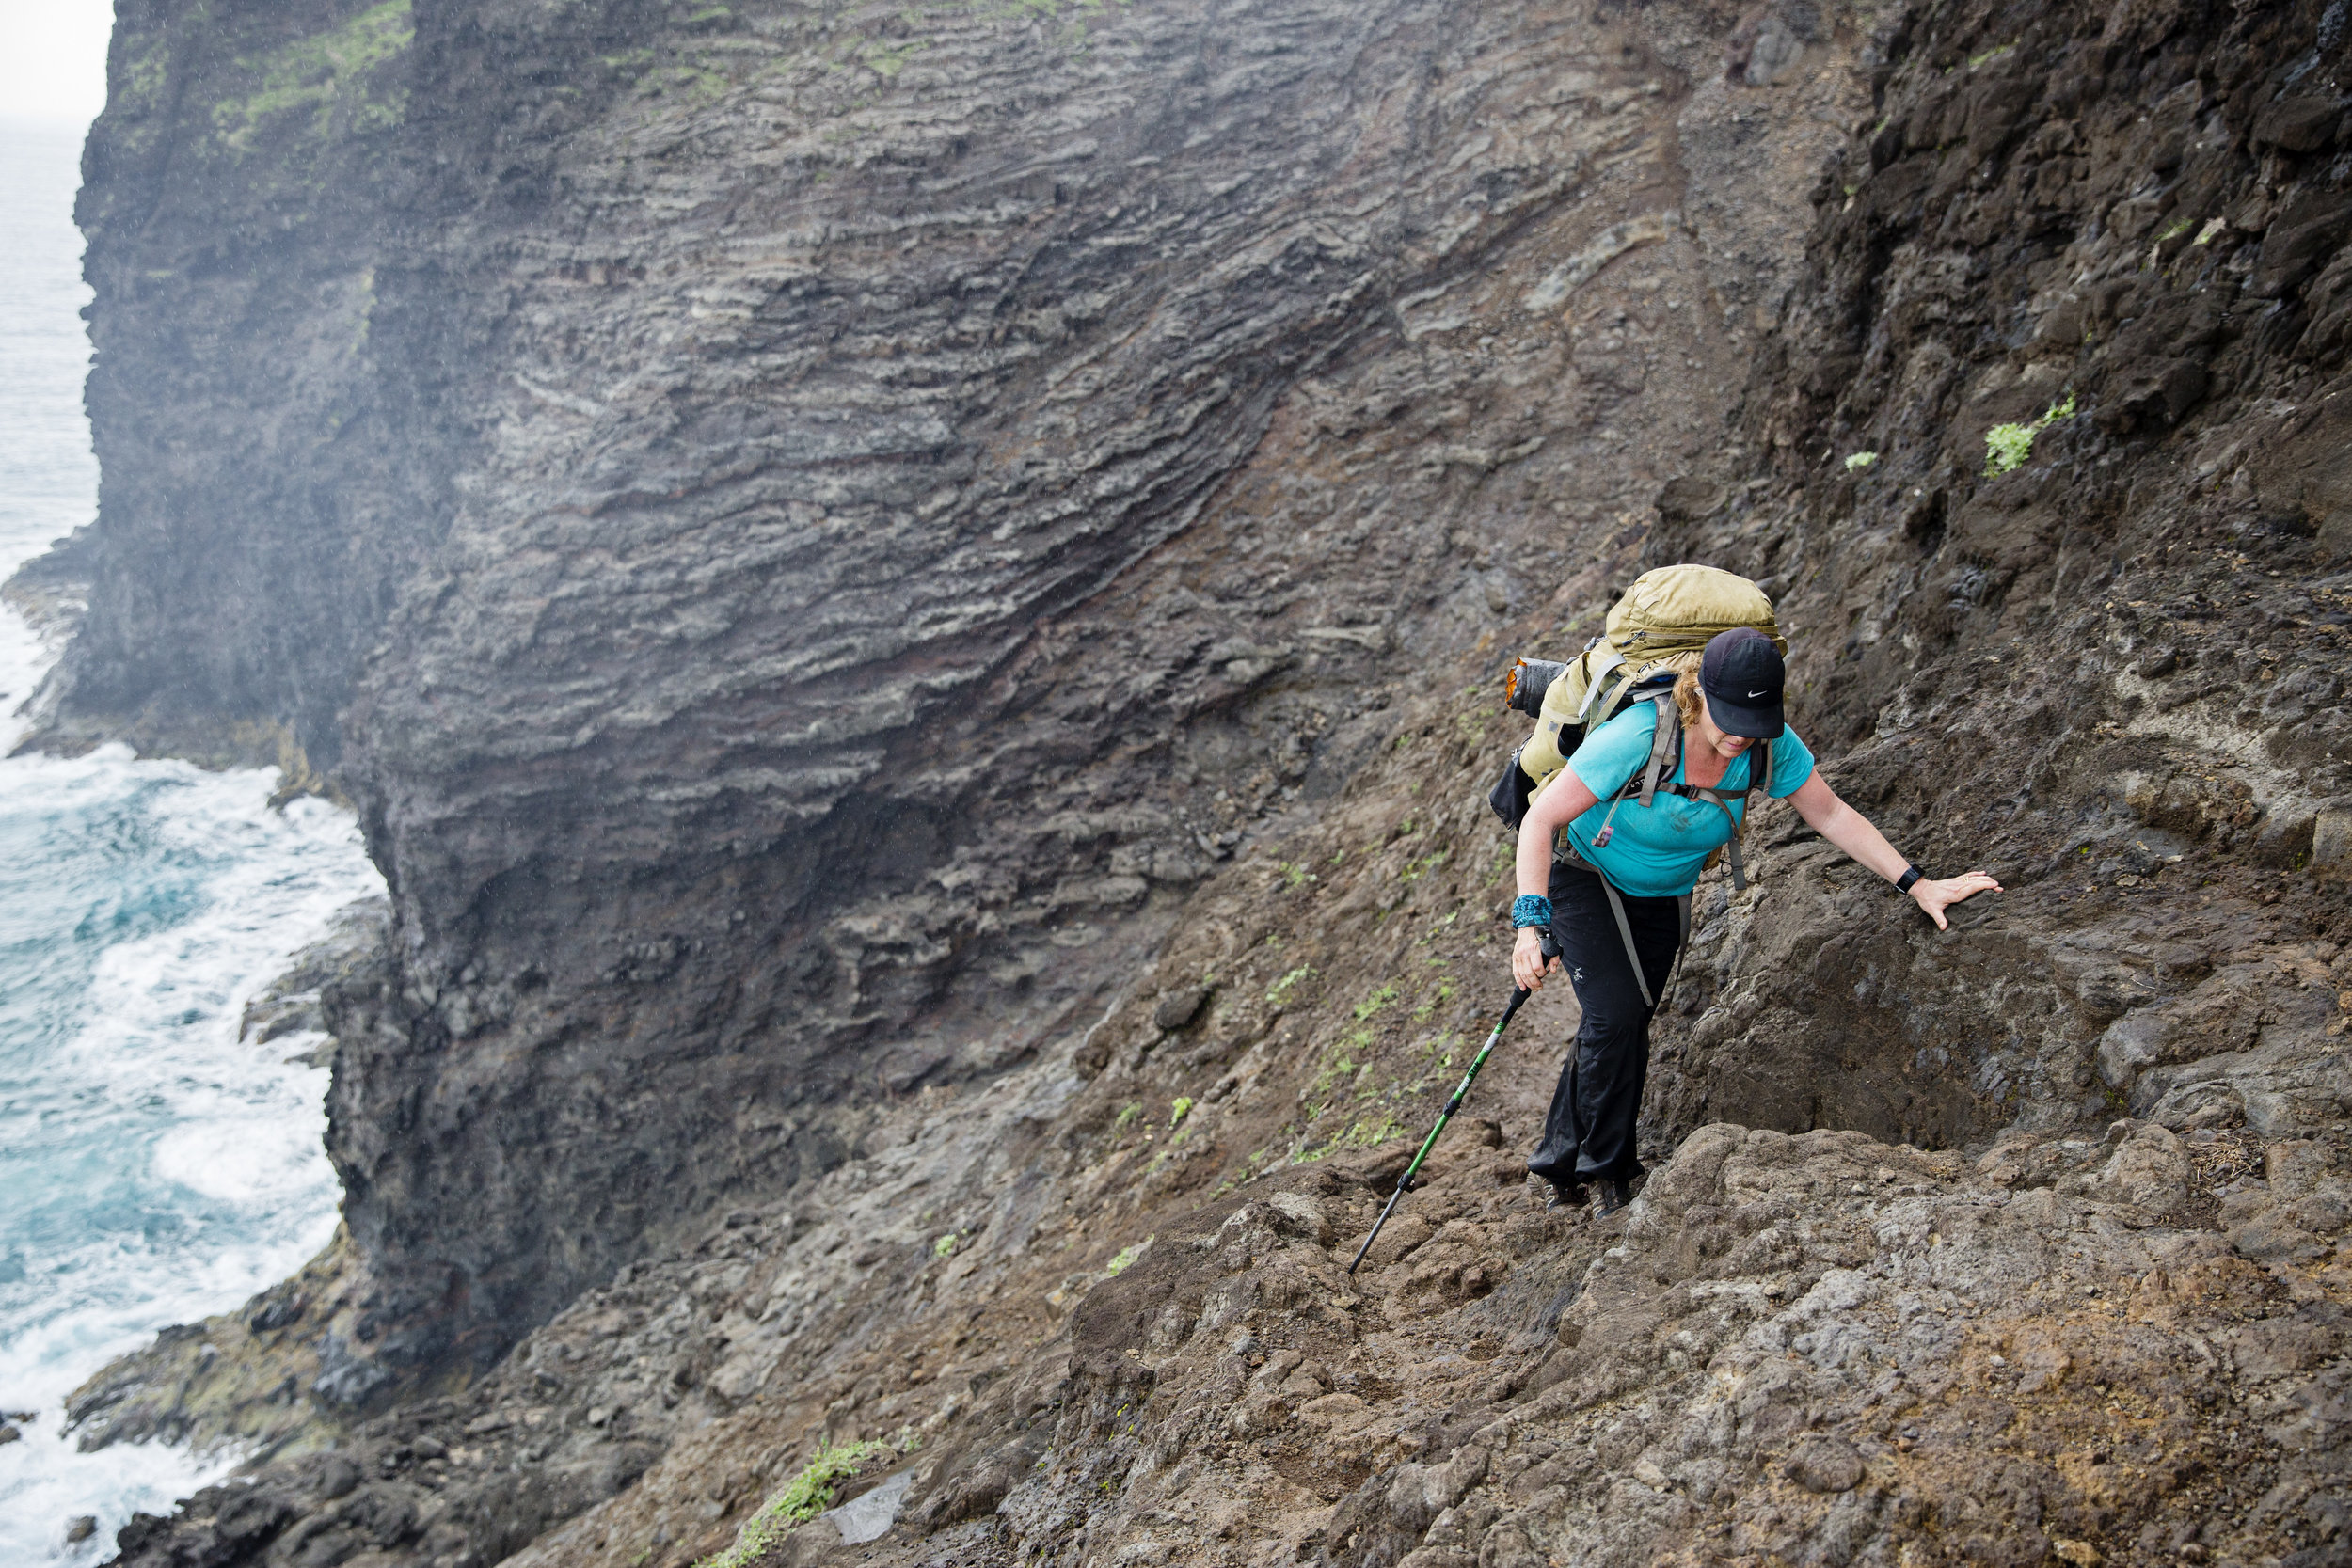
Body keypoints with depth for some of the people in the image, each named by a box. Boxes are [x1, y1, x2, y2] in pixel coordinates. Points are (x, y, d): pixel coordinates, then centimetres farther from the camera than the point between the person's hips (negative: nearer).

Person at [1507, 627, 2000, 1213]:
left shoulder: (1770, 746, -22)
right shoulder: (1640, 736, -36)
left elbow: (1832, 816, -8)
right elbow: (1540, 820, -33)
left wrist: (1917, 885, -14)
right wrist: (1531, 923, -42)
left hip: (1664, 895, 5)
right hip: (1585, 874, -5)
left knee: (1626, 1024, 6)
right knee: (1617, 1015, -19)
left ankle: (1561, 1166, 24)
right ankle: (1610, 1173, 1)